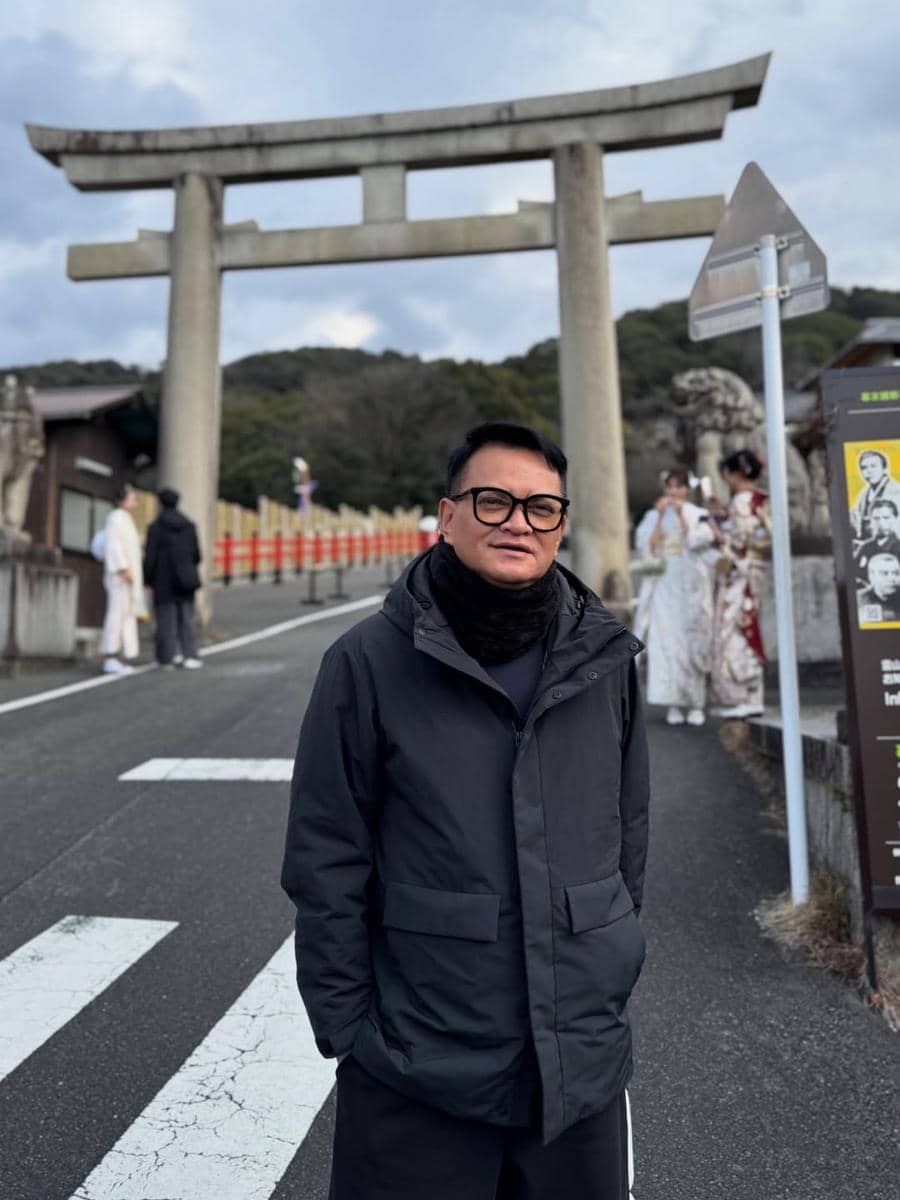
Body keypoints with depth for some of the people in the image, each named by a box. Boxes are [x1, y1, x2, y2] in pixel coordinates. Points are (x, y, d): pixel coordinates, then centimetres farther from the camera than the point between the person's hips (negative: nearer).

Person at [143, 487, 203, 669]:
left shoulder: (156, 527, -9)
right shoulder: (189, 526, 4)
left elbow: (150, 557, -9)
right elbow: (196, 554, 6)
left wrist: (147, 579, 1)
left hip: (164, 581, -3)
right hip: (185, 580, 3)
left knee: (166, 619, 5)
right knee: (186, 618, 8)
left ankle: (167, 656, 11)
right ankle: (190, 655, -1)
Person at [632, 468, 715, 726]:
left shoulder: (698, 514, 8)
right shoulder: (653, 515, 10)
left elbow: (698, 541, -9)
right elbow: (648, 546, -3)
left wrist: (681, 514, -12)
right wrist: (660, 516, -10)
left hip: (691, 585, 0)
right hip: (663, 586, 1)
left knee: (693, 643, -2)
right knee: (666, 642, -7)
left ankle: (696, 704, 5)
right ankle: (674, 704, -3)